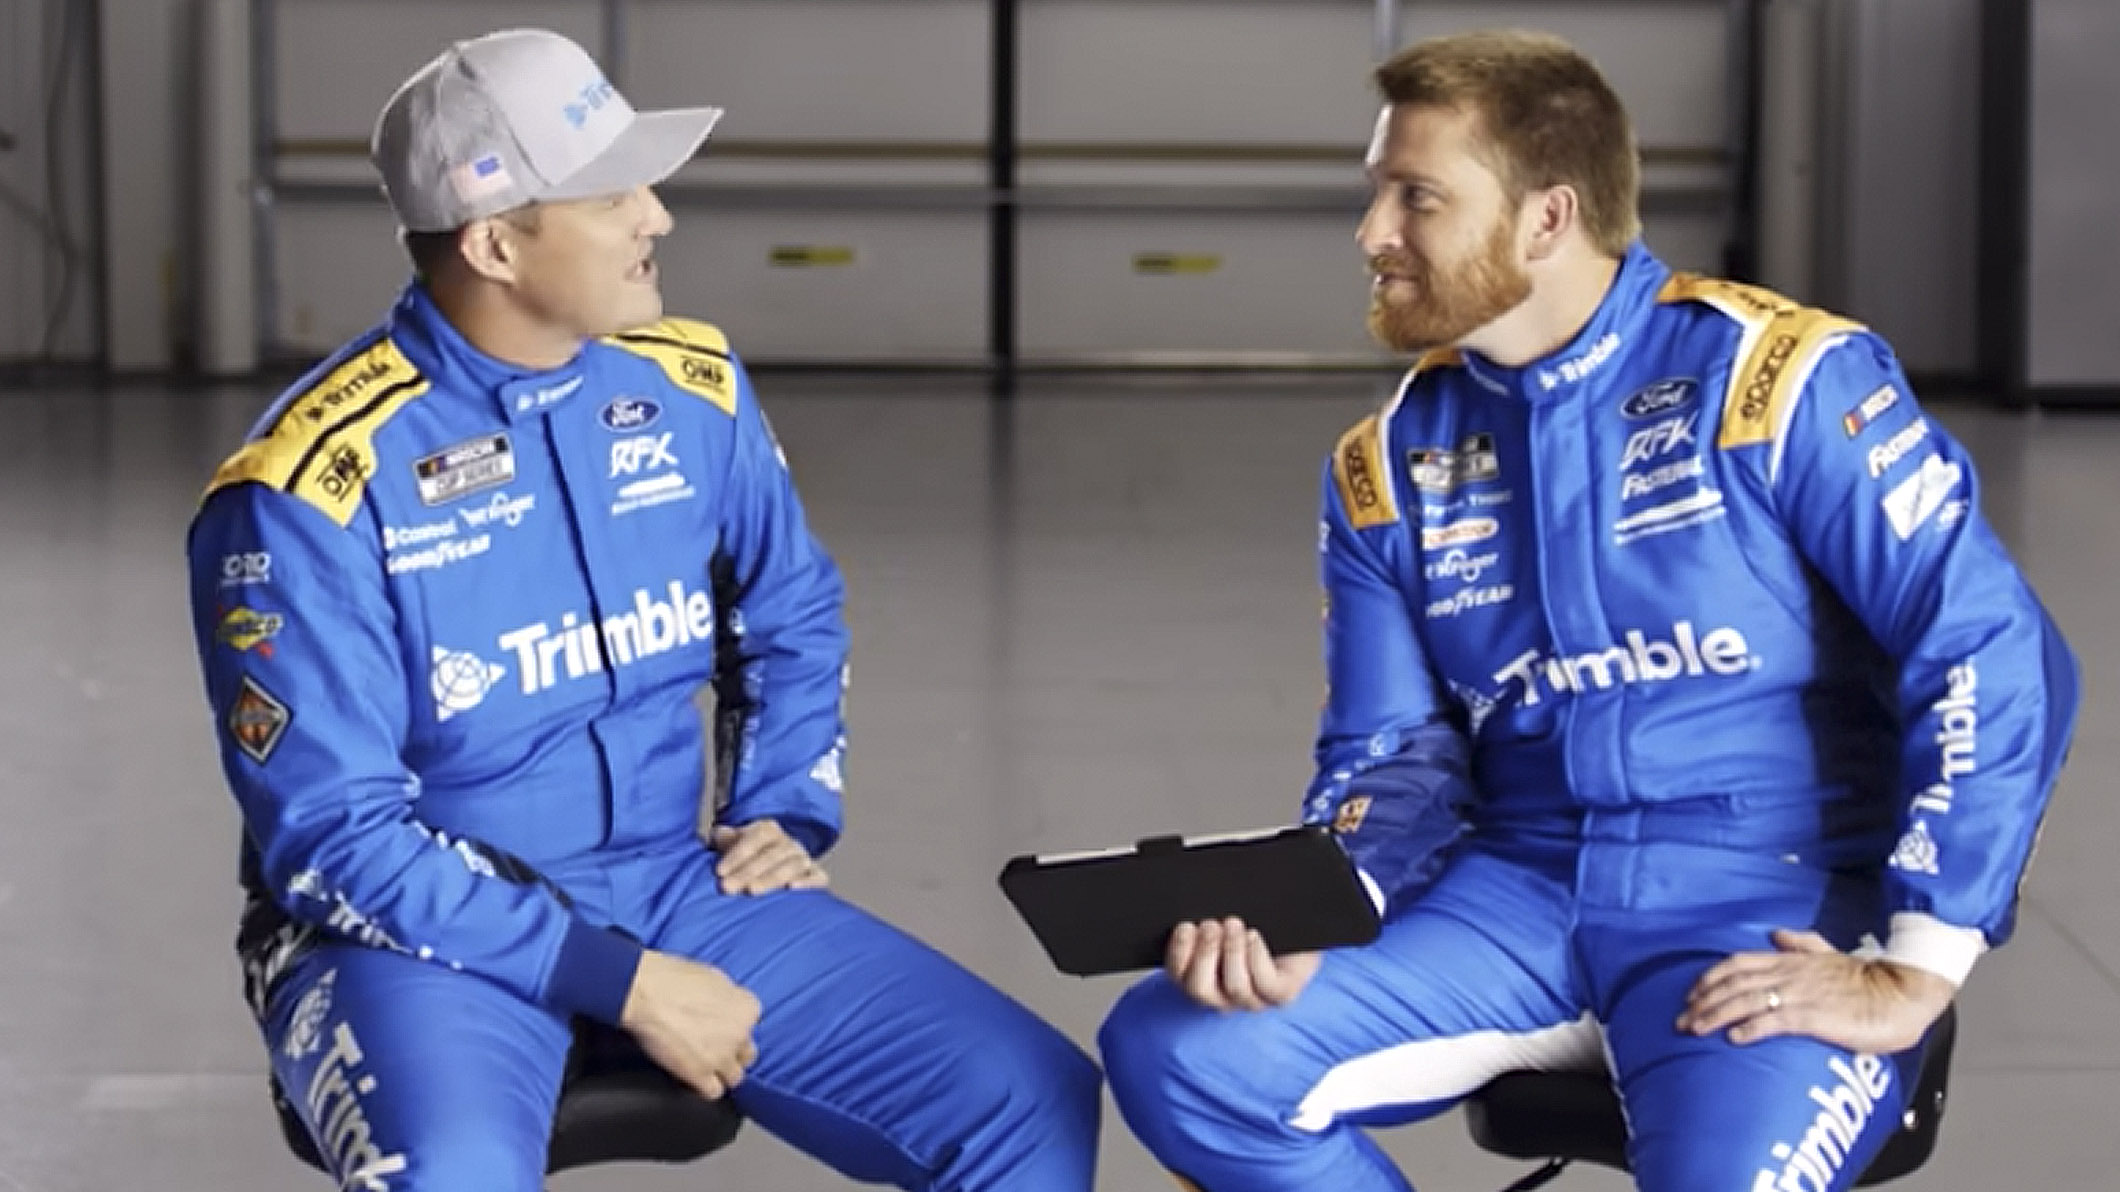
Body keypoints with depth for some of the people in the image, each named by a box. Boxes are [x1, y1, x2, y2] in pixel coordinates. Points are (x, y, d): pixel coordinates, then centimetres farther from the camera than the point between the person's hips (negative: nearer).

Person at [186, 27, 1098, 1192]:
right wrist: (621, 985, -20)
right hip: (421, 928, -5)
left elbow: (792, 616, 19)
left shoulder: (689, 387, -1)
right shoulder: (310, 488, -17)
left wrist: (783, 815, 3)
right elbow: (333, 841, -18)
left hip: (676, 889, 5)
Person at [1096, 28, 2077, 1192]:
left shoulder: (1777, 379, -10)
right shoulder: (1390, 465, 7)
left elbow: (1997, 658, -12)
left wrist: (1908, 975, -15)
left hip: (1777, 915, -5)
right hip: (1519, 899, 5)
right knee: (1176, 1052, -14)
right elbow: (1393, 756, 10)